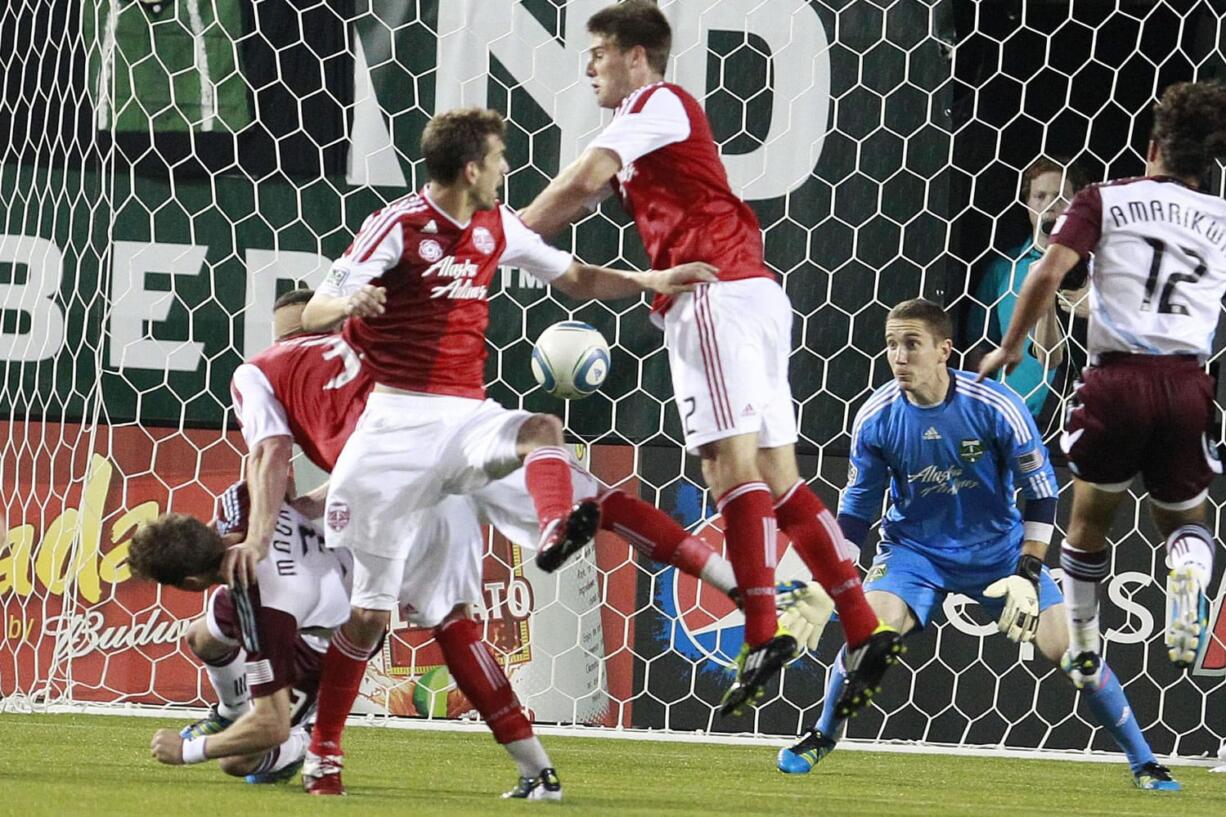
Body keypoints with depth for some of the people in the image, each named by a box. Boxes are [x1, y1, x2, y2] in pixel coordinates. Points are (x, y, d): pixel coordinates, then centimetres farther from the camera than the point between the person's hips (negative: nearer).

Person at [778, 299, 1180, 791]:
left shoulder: (996, 408, -21)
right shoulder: (875, 419, -14)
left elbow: (1041, 494, -12)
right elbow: (856, 509, -1)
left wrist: (1027, 575, -19)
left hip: (998, 549, -1)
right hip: (914, 548, 1)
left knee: (1067, 646, -10)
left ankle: (1143, 763, 6)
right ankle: (819, 740, -1)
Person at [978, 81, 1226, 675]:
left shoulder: (1105, 200, 6)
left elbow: (1048, 273, -4)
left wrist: (1009, 347, 6)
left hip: (1116, 378, -1)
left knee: (1091, 517, 20)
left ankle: (1081, 643, 24)